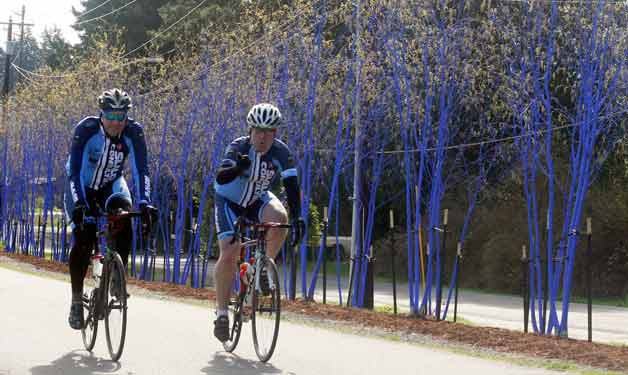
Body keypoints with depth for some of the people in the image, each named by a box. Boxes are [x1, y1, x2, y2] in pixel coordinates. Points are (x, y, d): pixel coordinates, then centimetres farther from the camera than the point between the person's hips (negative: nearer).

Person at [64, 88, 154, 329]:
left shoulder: (134, 132, -23)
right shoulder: (86, 129, -29)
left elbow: (140, 169, -25)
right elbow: (75, 169, -33)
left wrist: (144, 202, -38)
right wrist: (79, 204, -44)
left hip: (111, 185, 2)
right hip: (82, 187, -2)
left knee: (124, 225, -26)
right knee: (83, 239, -18)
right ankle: (76, 299, -6)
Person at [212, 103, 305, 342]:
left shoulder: (281, 152, -19)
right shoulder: (238, 148, -27)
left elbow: (291, 186, -21)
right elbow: (221, 178, -41)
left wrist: (297, 218, -34)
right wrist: (235, 168, -63)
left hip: (258, 200, 3)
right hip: (230, 201, -3)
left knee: (279, 218, -31)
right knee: (229, 254, -17)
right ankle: (221, 312, -4)